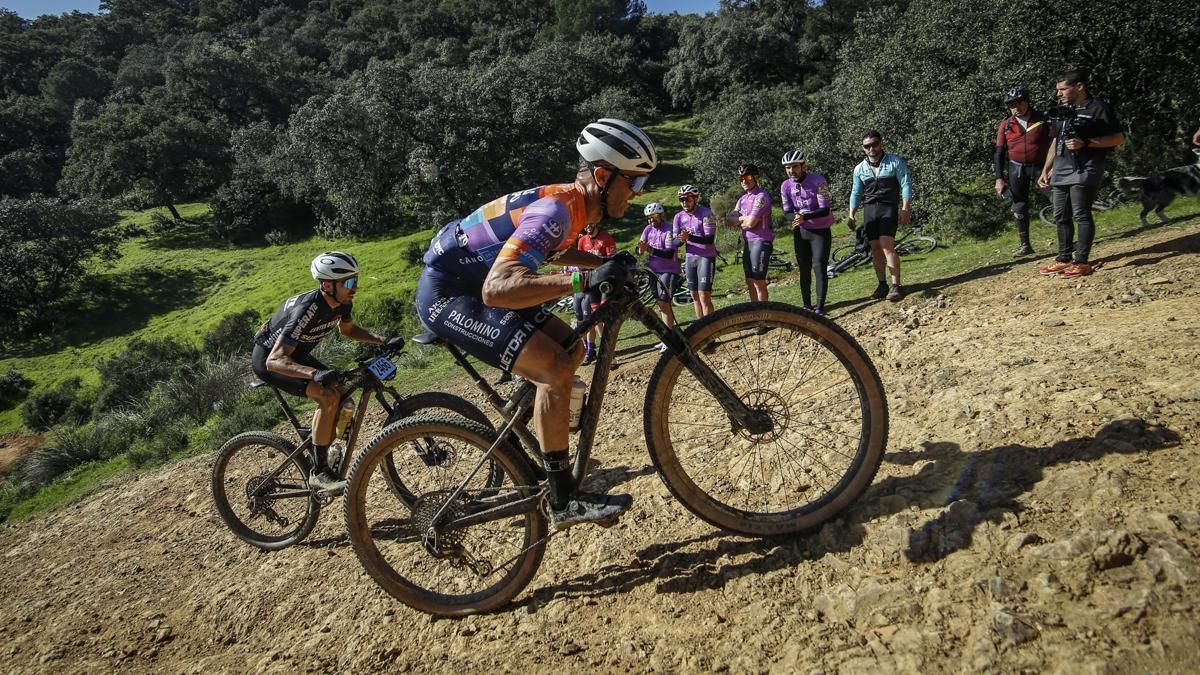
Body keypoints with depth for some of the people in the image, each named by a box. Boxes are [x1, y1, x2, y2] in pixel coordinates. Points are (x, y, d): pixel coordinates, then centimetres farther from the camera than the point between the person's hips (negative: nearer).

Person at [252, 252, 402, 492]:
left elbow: (348, 330, 11)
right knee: (329, 398, -25)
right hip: (268, 358, -8)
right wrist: (315, 373, -56)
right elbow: (275, 360, -41)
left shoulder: (342, 303, -13)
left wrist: (384, 341, -3)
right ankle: (319, 472, -16)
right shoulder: (308, 310, -36)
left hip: (295, 353, 8)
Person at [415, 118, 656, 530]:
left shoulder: (573, 204, 3)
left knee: (570, 351, 9)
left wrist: (608, 265, 11)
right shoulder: (556, 210, -26)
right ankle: (563, 501, -10)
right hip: (447, 294, -10)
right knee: (553, 367, -21)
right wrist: (583, 281, -45)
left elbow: (559, 252, 27)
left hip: (475, 283, 10)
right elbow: (497, 289, -38)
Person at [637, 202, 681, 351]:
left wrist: (650, 249, -33)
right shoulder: (648, 229, 5)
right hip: (655, 270, 7)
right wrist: (641, 247, -21)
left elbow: (669, 253, -24)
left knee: (664, 303, -13)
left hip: (669, 270, -7)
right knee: (663, 305, 11)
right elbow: (640, 252, 3)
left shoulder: (669, 230, -15)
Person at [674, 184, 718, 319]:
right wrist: (681, 240, -20)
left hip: (706, 257, -6)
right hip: (689, 258, 6)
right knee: (695, 296, 9)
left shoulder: (706, 214, -12)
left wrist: (689, 237, -35)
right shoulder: (679, 217, 5)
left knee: (704, 297, -12)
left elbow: (710, 239, -21)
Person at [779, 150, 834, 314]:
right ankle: (807, 305, 16)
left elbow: (825, 210, -23)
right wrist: (796, 217, -28)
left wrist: (805, 217, -39)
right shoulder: (786, 186, -8)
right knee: (804, 268, 6)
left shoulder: (818, 181, -20)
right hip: (801, 231, 4)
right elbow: (787, 212, -5)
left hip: (821, 231, -4)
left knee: (819, 266, -11)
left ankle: (820, 306, -8)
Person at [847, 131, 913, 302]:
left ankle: (896, 285, -12)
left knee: (887, 245, -16)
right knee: (875, 247, 2)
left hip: (888, 207, -4)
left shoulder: (895, 162, 1)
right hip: (869, 209, 4)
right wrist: (851, 215, 10)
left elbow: (906, 185, -2)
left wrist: (905, 208, -12)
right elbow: (856, 193, 16)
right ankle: (882, 284, 11)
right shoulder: (860, 169, 11)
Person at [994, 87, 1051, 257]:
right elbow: (999, 153, 3)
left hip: (1041, 167, -2)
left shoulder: (1043, 119, -3)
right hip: (1017, 169, 2)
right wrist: (999, 178, -2)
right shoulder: (1006, 125, 1)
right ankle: (1025, 245, 13)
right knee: (1020, 208, 4)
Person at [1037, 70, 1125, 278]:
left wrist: (1085, 143, -17)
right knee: (1061, 217, 8)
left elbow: (1119, 138, -6)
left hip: (1084, 170, -8)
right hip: (1060, 171, 8)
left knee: (1081, 214, -12)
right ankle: (1064, 259, 16)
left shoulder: (1098, 108, -3)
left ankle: (1081, 262, -11)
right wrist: (1046, 170, 18)